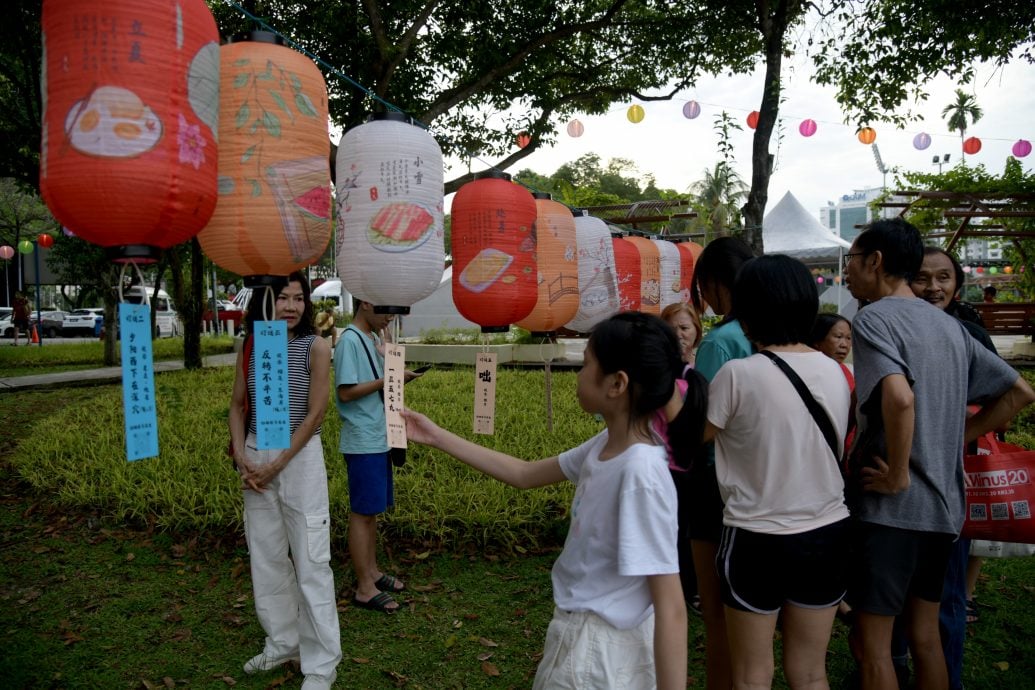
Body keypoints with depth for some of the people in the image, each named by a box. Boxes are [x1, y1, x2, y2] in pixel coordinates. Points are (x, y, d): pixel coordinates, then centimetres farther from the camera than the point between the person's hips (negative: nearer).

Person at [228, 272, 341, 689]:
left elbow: (315, 415, -10)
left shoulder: (315, 348, -8)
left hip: (300, 458, -5)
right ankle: (282, 642, 32)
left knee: (310, 561, -1)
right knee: (265, 556, 14)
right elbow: (237, 406, 9)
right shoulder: (251, 348, 5)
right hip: (255, 457, 5)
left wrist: (277, 465, -11)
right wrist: (241, 455, -6)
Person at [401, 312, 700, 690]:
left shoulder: (641, 475, -29)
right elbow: (525, 474, 8)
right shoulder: (607, 445, -4)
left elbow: (671, 610, -26)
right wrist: (438, 438, 9)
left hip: (602, 648, -8)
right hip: (580, 631, 8)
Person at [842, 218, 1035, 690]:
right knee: (925, 636, 19)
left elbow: (899, 398, -31)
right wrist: (957, 438, 10)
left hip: (889, 508, -8)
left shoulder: (872, 319, -14)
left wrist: (897, 476, -19)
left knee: (871, 642, 4)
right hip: (942, 506, 8)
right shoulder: (949, 325, 11)